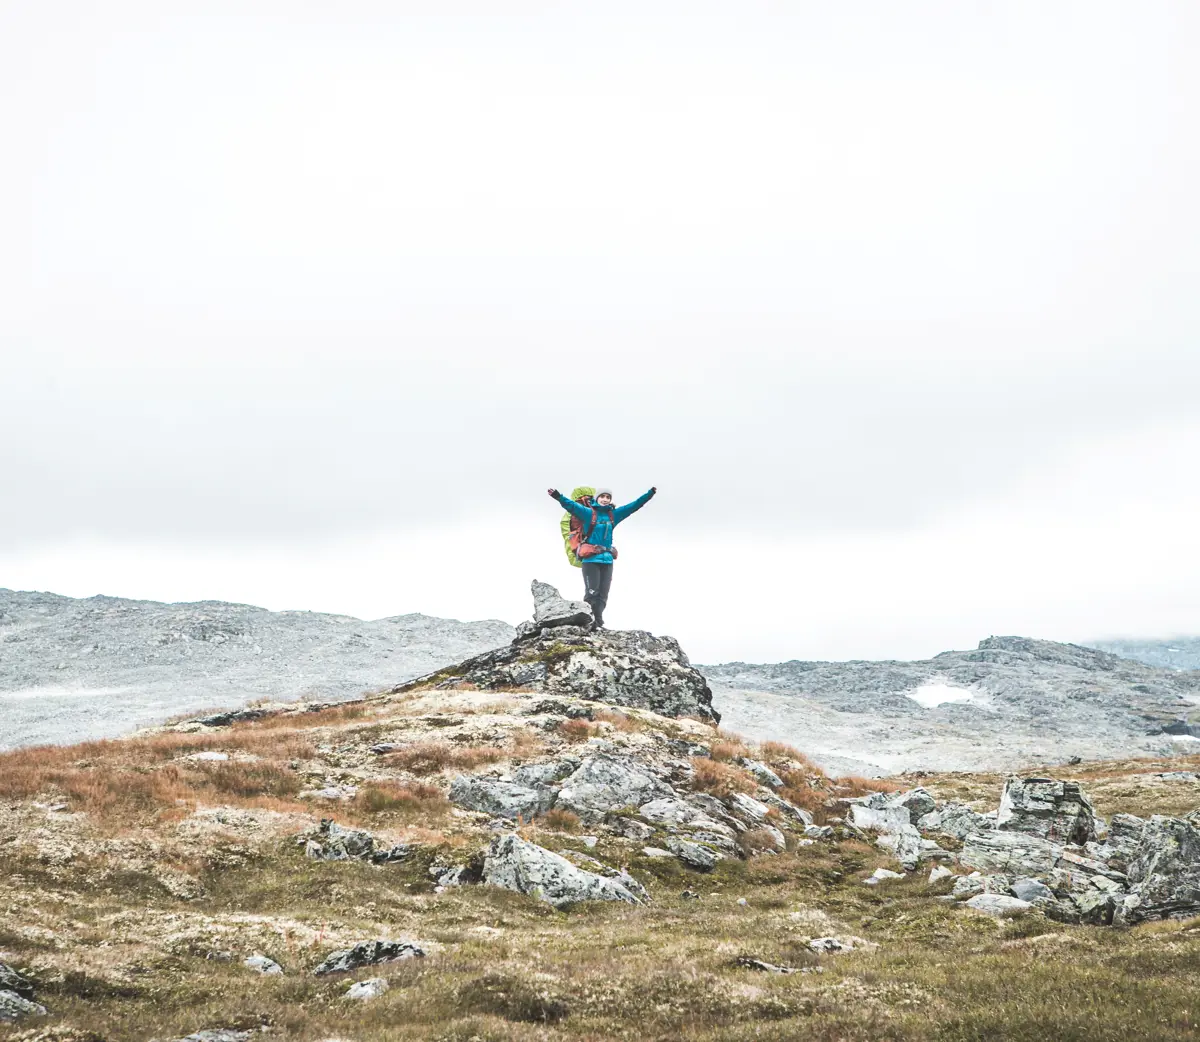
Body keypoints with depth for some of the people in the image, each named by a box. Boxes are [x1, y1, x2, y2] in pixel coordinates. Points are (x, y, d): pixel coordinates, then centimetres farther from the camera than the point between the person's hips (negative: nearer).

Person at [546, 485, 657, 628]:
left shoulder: (614, 514, 12)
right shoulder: (588, 513, -1)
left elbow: (634, 506, 17)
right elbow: (572, 505, -15)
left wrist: (650, 494, 16)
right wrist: (558, 496, -32)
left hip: (607, 559, 5)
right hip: (590, 559, -5)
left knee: (603, 594, 3)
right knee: (592, 592, -12)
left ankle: (597, 623, 4)